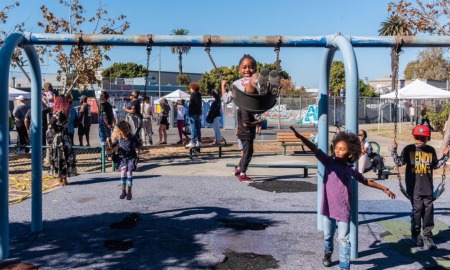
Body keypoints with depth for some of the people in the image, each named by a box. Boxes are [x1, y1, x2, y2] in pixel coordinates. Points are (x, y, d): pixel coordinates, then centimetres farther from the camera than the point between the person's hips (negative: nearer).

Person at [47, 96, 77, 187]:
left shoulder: (57, 114, -15)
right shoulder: (66, 114, 5)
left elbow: (51, 127, -11)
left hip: (57, 139, -7)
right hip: (66, 138, 7)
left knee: (58, 159, -1)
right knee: (66, 158, 10)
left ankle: (61, 180, 3)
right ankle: (65, 179, 17)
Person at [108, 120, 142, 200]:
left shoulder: (133, 137, -6)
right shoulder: (118, 138, -3)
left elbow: (138, 145, 8)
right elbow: (112, 146, 0)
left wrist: (140, 142, -13)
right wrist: (109, 142, -19)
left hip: (131, 158, -1)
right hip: (122, 158, 1)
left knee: (129, 172, -10)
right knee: (123, 172, -14)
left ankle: (129, 192, 3)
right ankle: (123, 191, -1)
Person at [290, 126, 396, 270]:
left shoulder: (351, 169, -2)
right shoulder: (329, 161, -7)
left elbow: (366, 181, 13)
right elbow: (315, 149, -22)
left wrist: (385, 189, 15)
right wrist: (300, 136, -36)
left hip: (343, 210, -1)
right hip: (328, 208, 1)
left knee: (343, 239, 0)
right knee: (328, 235, 20)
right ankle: (327, 253, 47)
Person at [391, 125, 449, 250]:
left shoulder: (431, 150, 7)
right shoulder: (409, 149, -1)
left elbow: (435, 165, 18)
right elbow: (399, 163, -3)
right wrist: (394, 150, -10)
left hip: (428, 187, 3)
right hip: (414, 187, -3)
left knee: (428, 210, 4)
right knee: (417, 209, -1)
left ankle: (427, 235, 15)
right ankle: (415, 233, 17)